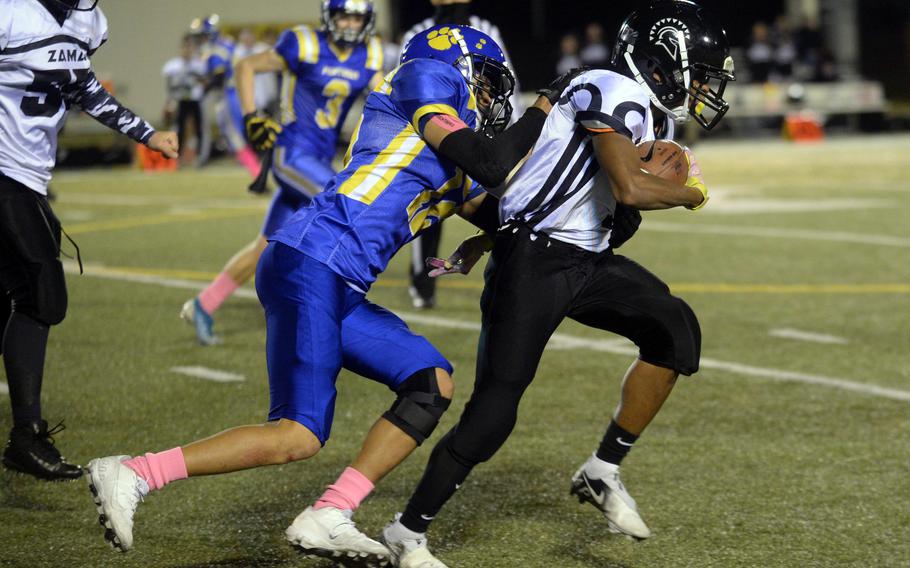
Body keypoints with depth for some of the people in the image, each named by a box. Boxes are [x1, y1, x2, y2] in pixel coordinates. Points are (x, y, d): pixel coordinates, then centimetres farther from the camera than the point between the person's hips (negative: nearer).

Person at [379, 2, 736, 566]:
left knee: (676, 329, -3)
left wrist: (482, 241, 24)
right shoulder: (616, 91, -15)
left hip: (586, 262, 9)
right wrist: (689, 193, -6)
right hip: (534, 261, -9)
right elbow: (629, 188, -26)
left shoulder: (641, 111, 16)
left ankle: (604, 472, 7)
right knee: (493, 411, -9)